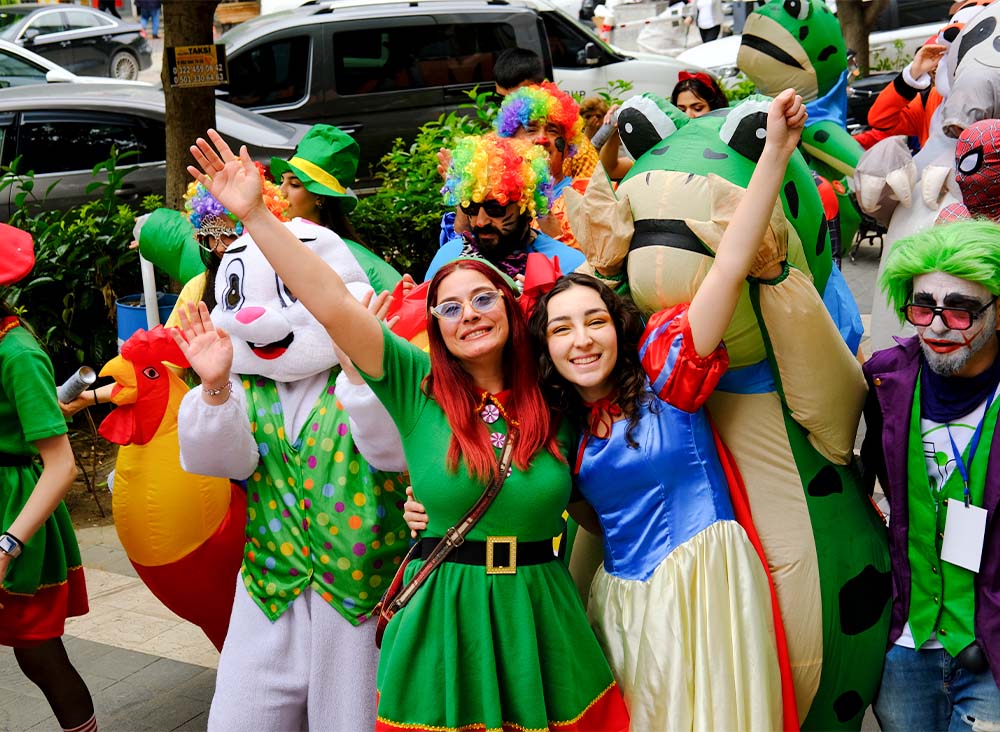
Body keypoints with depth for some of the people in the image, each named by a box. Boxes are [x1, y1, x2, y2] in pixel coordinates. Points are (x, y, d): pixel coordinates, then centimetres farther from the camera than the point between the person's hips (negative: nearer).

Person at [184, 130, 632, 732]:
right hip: (442, 619, -1)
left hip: (539, 619, 2)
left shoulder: (551, 398, 3)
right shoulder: (418, 387, -5)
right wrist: (253, 215, -19)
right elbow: (334, 304, -14)